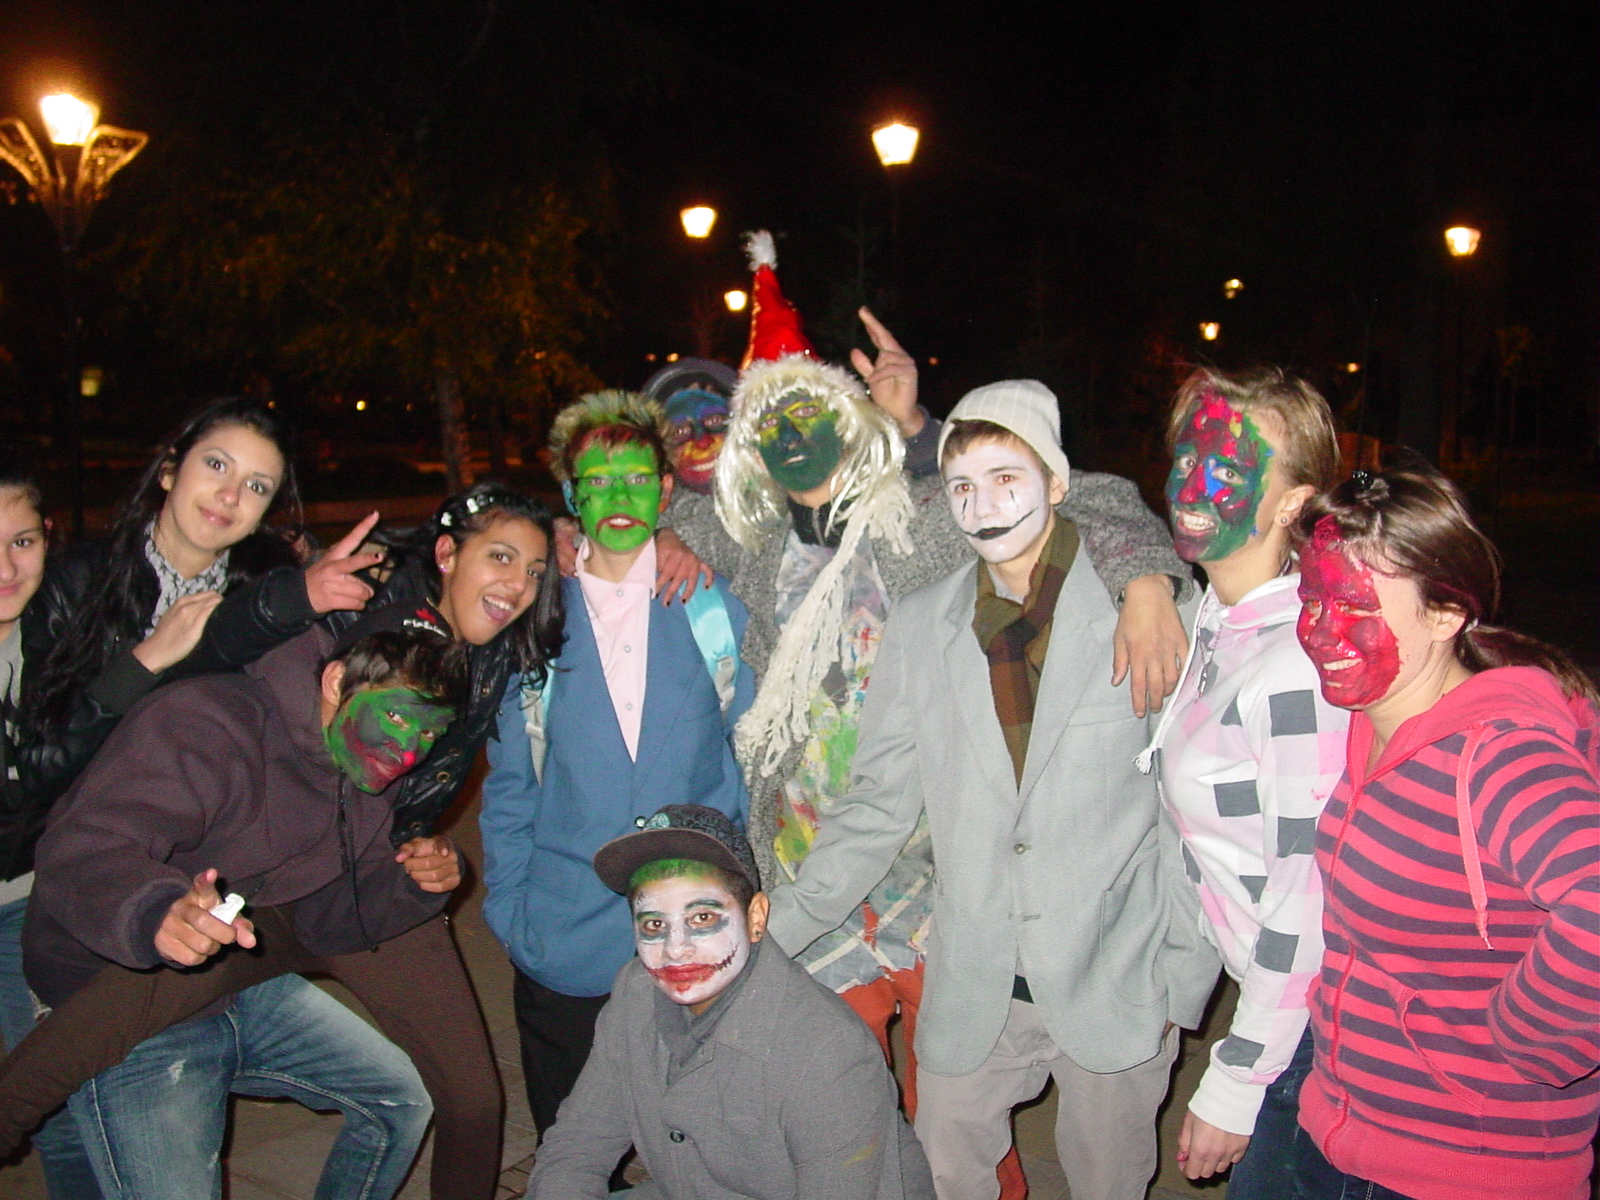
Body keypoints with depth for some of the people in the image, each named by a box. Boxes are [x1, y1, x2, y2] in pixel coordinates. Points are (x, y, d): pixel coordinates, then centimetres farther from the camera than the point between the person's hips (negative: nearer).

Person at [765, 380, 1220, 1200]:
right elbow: (879, 802, 6)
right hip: (973, 990, 2)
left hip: (1114, 986, -2)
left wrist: (1183, 981, -4)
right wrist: (781, 924, -1)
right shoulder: (919, 626, 3)